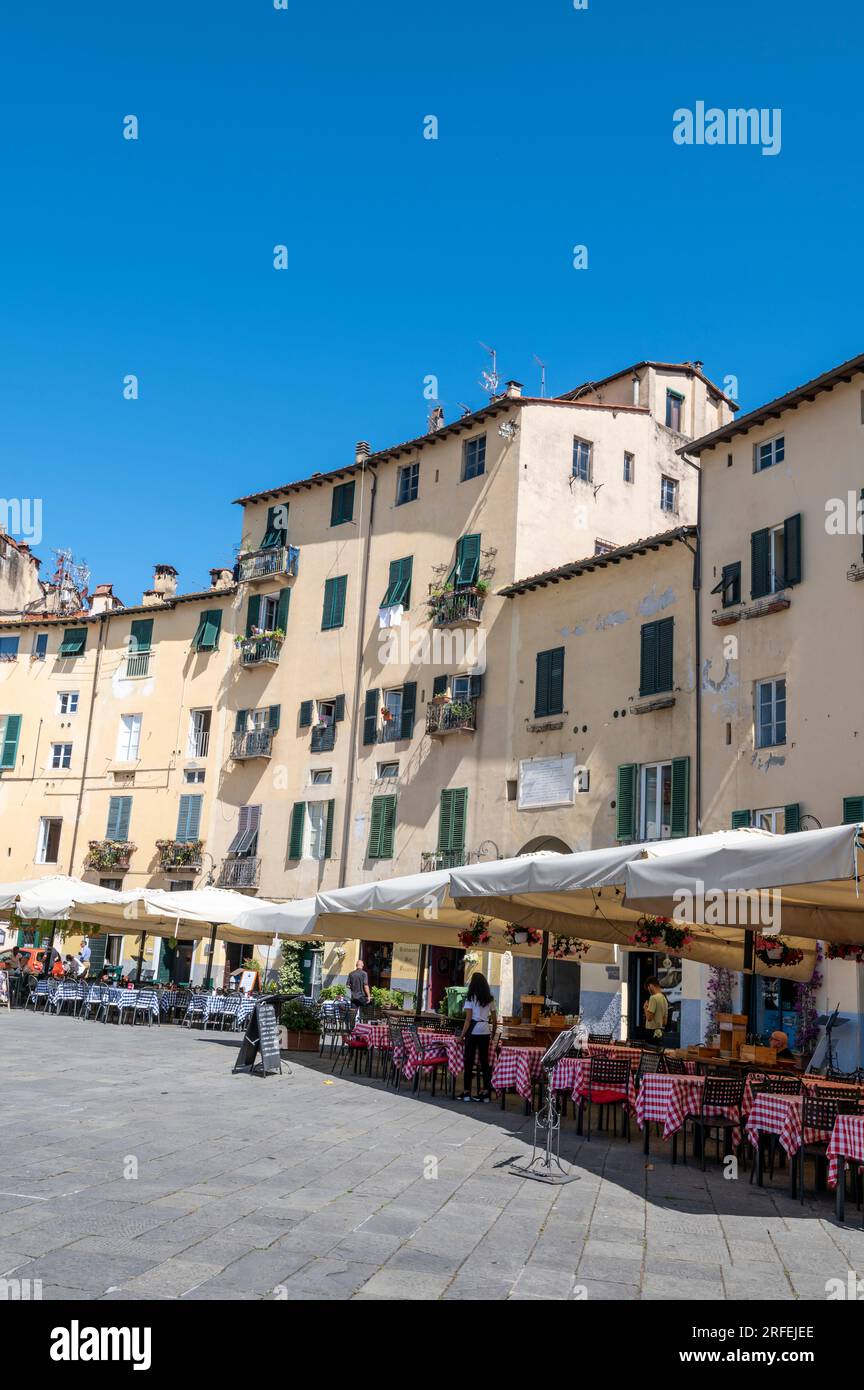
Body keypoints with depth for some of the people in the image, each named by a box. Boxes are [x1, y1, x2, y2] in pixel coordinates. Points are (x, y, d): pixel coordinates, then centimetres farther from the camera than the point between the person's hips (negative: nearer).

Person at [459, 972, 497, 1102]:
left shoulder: (471, 998, -5)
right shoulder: (490, 999, 9)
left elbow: (468, 1019, -9)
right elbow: (494, 1019, 10)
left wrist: (462, 1035, -5)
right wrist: (493, 1034, 20)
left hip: (473, 1031, -4)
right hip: (486, 1032, 4)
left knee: (469, 1060, 3)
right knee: (484, 1061, 9)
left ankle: (466, 1092, 4)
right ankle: (486, 1092, 10)